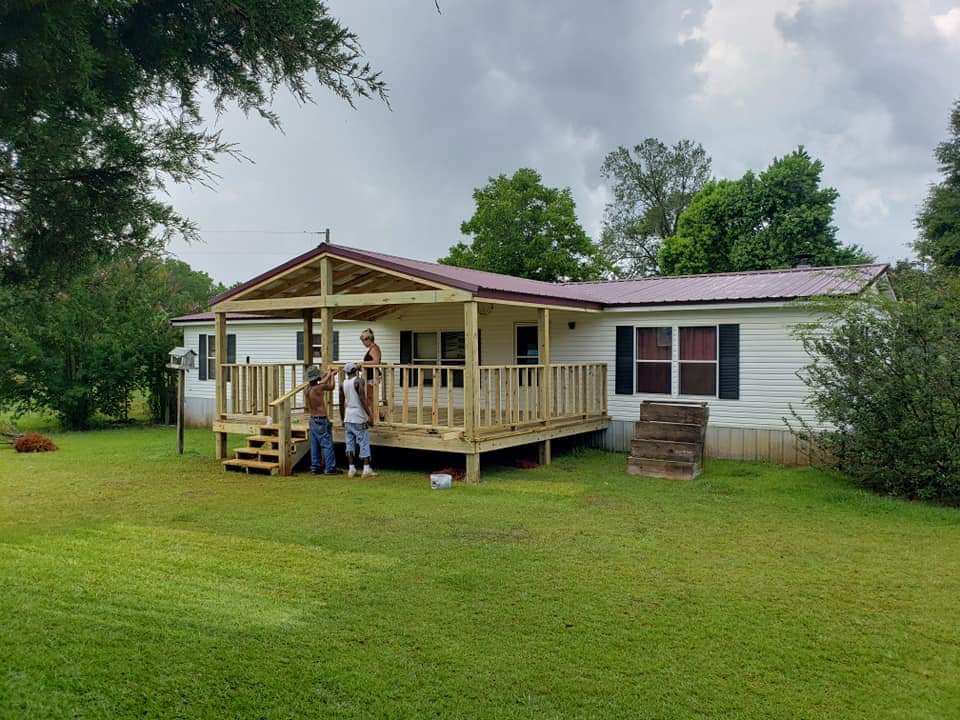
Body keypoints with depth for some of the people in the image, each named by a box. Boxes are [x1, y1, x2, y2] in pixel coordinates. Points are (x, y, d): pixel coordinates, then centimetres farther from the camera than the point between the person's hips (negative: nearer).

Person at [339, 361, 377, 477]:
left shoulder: (342, 384, 9)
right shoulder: (359, 381, -9)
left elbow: (341, 404, 13)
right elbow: (362, 399, -17)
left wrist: (342, 419, 22)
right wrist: (369, 415, -15)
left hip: (348, 418, 6)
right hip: (359, 418, -6)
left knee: (350, 444, 8)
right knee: (364, 443, -2)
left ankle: (351, 469, 9)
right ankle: (366, 469, -3)